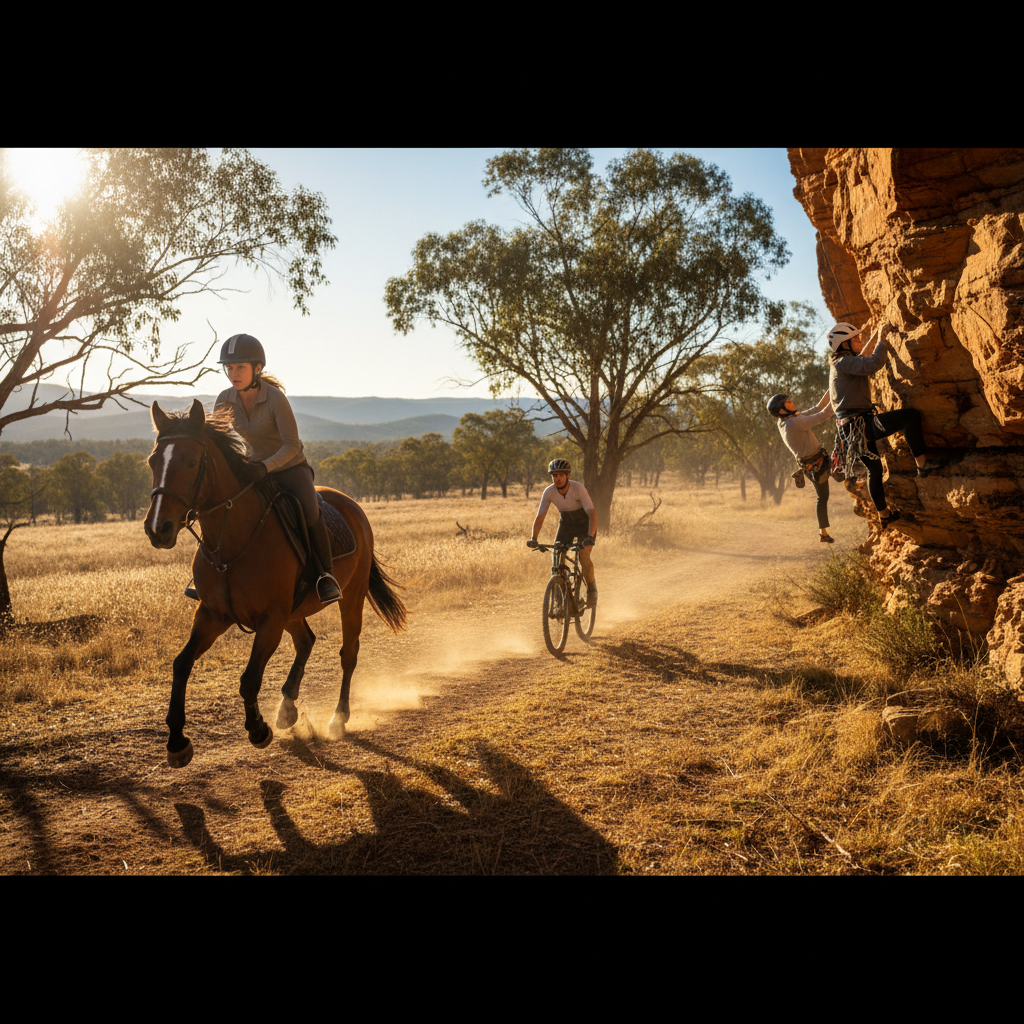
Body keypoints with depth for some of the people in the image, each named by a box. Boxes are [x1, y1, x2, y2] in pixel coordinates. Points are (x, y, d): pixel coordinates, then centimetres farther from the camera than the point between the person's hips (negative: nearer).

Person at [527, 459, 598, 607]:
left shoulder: (578, 488, -30)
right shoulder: (549, 492, -20)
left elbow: (592, 514, -36)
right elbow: (539, 517, -16)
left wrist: (590, 536, -50)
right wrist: (534, 539, -30)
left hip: (585, 524, -4)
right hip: (566, 524, 4)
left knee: (584, 557, -24)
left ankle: (592, 588, 1)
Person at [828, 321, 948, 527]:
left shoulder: (839, 364, 18)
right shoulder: (843, 362, -13)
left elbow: (862, 358, 40)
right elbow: (873, 364, -29)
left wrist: (876, 337, 38)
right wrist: (882, 340, -15)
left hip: (852, 428, 11)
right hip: (859, 424, -11)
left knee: (874, 468, 21)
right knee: (910, 416, -15)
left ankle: (884, 515, 31)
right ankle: (923, 463, -13)